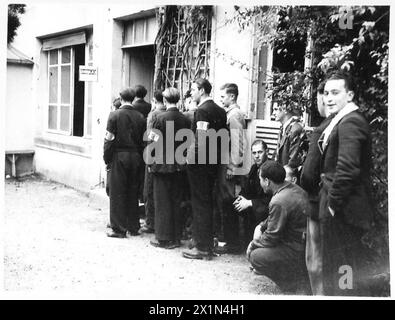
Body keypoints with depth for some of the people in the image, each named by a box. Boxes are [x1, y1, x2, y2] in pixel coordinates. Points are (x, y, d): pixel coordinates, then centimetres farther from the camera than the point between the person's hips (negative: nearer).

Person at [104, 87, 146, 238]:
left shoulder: (114, 115, -7)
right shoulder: (140, 117, 2)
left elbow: (109, 138, -11)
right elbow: (144, 140, 2)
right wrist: (140, 157, 12)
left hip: (119, 155, -3)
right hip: (136, 156, 4)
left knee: (118, 193, 4)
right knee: (133, 192, 12)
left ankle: (119, 229, 6)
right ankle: (133, 227, 19)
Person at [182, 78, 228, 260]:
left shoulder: (202, 110, -15)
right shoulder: (220, 111, 11)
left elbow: (201, 139, -23)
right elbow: (225, 138, 13)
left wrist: (190, 155, -13)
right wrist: (218, 155, 16)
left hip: (199, 163, -8)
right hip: (214, 163, 8)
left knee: (200, 204, -2)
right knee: (207, 202, 16)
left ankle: (202, 248, 4)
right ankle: (206, 241, 26)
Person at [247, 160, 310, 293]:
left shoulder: (279, 202, -27)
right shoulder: (294, 188, 2)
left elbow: (271, 238, -17)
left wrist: (253, 244, -1)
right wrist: (261, 226, 9)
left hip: (298, 251, -10)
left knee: (254, 256, -9)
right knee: (260, 228, 17)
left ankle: (292, 279, 4)